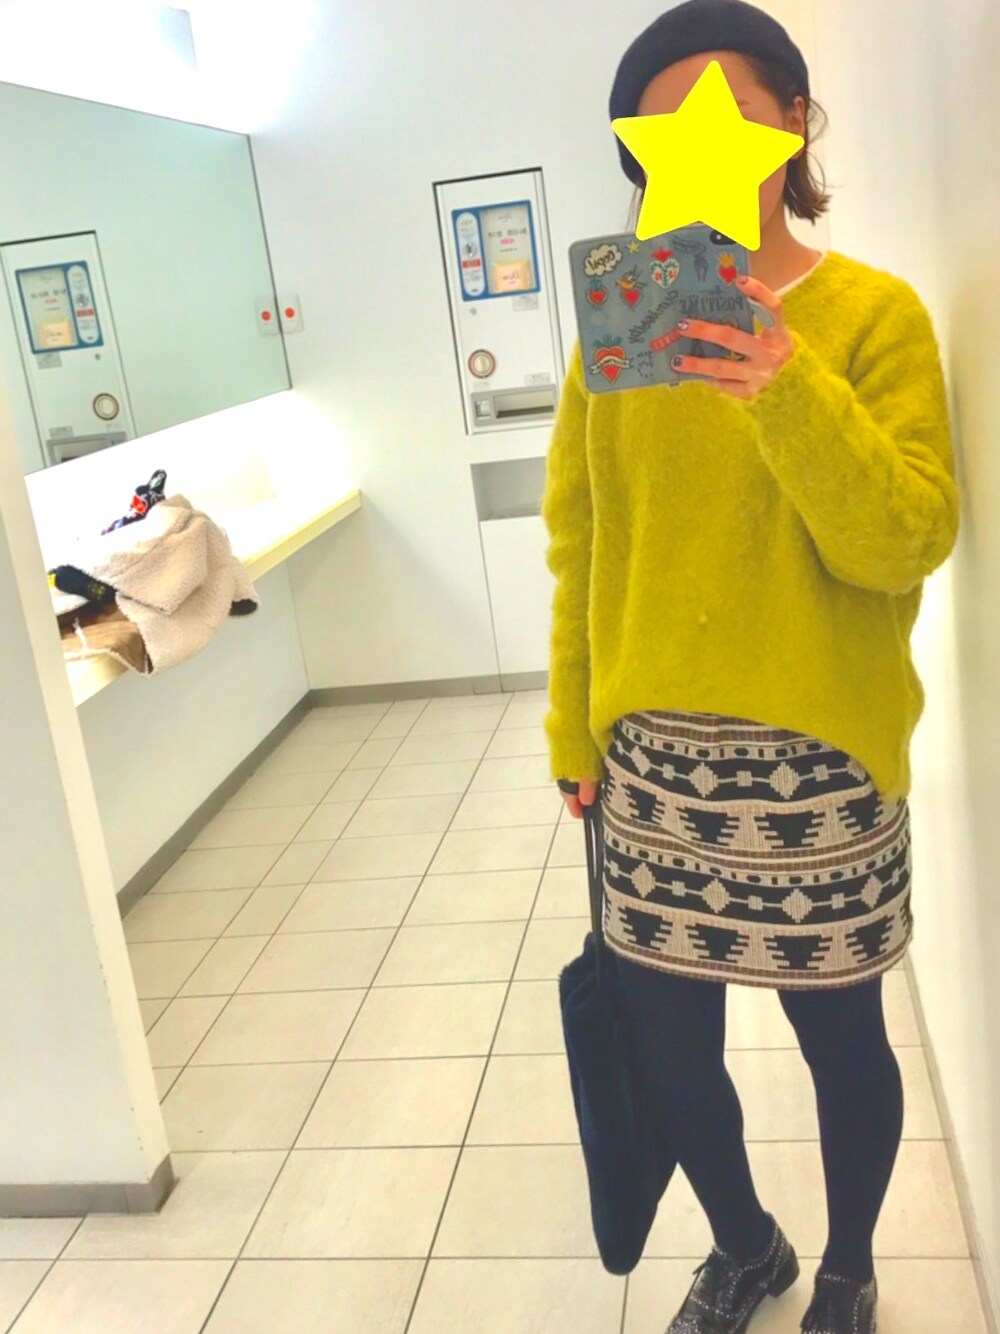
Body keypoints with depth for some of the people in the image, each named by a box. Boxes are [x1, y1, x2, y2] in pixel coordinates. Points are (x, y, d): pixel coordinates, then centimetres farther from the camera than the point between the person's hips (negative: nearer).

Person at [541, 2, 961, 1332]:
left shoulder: (873, 312, -5)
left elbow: (908, 541, -13)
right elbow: (580, 547, 7)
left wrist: (789, 397, -28)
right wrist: (574, 732, 8)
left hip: (817, 763, -2)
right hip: (652, 758, 3)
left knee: (841, 1037, 12)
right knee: (666, 1043, 12)